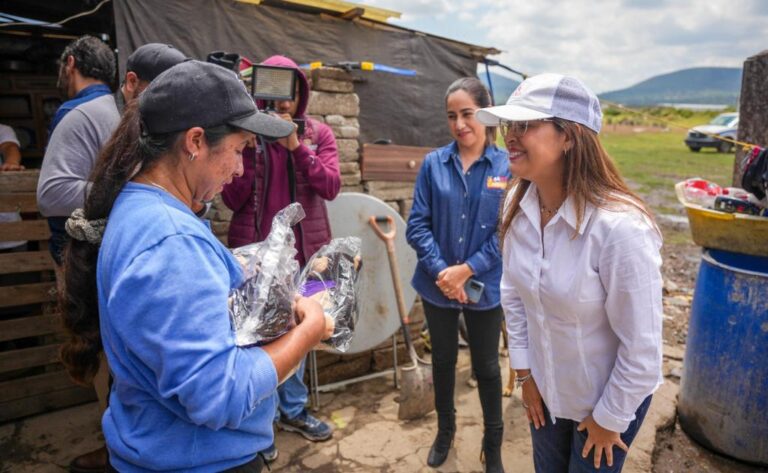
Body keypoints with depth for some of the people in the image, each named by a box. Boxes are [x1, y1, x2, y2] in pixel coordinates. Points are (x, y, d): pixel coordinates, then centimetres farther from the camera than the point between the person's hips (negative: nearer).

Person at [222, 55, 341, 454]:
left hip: (305, 250, 3)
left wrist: (297, 148, -22)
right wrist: (250, 149, -19)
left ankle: (293, 410, 35)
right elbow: (232, 199, -8)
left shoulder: (318, 133, 2)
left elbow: (331, 187, -11)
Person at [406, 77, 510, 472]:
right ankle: (445, 430, 44)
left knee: (486, 367, 15)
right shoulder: (433, 163, -5)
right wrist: (441, 271, -18)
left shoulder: (506, 166, -9)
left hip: (485, 287, -1)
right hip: (437, 286, 2)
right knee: (443, 361, 19)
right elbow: (417, 225, -6)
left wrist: (466, 271, -18)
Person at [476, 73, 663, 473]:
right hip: (545, 387, 5)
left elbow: (642, 348, -23)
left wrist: (609, 418, -11)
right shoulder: (518, 204, -13)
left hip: (612, 395, -5)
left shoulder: (620, 226, -32)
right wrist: (524, 372, 3)